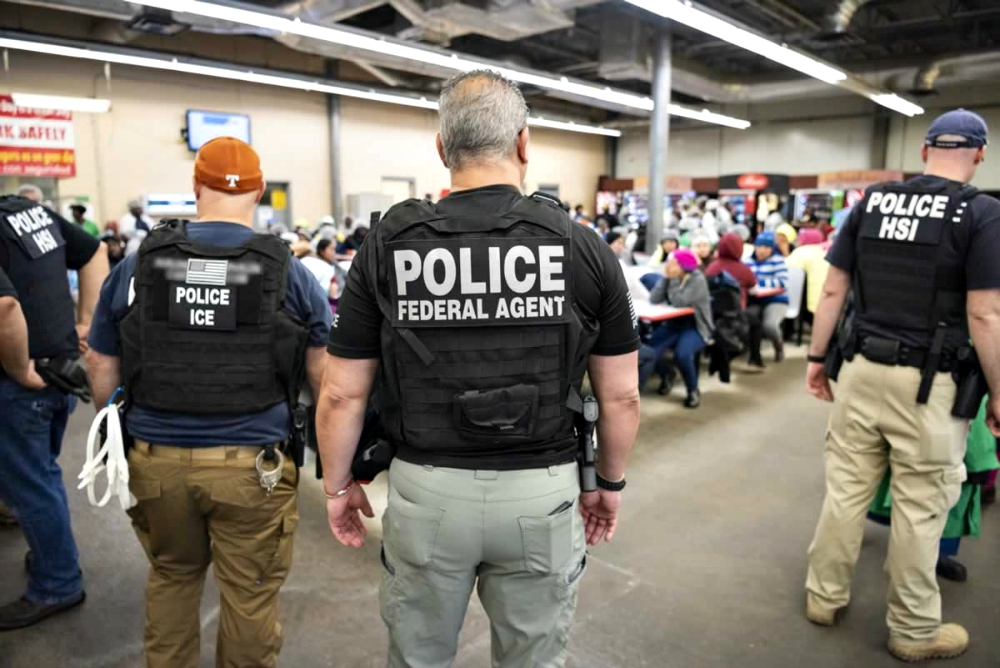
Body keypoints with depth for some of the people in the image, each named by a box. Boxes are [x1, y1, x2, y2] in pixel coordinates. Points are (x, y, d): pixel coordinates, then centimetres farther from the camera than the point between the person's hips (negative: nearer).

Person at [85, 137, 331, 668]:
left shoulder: (135, 266, -1)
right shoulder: (287, 271, -6)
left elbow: (102, 373, 6)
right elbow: (324, 376, -3)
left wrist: (123, 434, 21)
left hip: (156, 460, 3)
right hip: (251, 464, -2)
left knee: (171, 576, 27)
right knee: (250, 593, 15)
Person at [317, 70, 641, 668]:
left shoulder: (389, 246, -7)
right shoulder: (584, 247, -7)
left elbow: (342, 394, -4)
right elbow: (621, 396, -2)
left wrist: (338, 485, 12)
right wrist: (611, 483, 13)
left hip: (427, 491, 1)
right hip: (542, 493, 1)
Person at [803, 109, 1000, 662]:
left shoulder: (870, 202, 5)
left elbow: (832, 291, 5)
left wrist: (816, 357, 12)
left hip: (861, 368, 4)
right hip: (927, 382, -3)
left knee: (845, 488, 13)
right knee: (920, 508, 9)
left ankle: (824, 596, 28)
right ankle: (914, 630, 25)